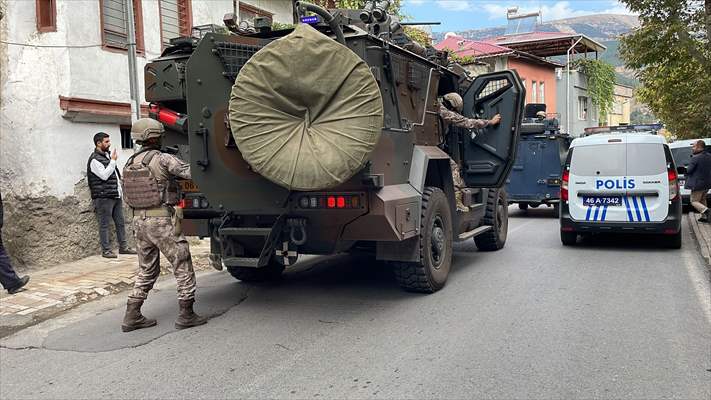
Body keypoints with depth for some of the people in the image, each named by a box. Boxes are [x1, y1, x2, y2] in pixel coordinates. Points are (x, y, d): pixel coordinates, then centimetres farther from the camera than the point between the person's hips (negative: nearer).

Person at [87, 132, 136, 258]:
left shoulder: (107, 155, 19)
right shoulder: (94, 159, -10)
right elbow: (104, 175, -21)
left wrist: (120, 192, 22)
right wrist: (113, 161, -14)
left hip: (116, 196, 9)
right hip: (103, 197, -9)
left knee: (120, 222, 11)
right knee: (104, 224, -2)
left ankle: (123, 247, 18)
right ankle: (106, 250, 3)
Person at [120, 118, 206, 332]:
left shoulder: (129, 164, 11)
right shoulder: (163, 159, -11)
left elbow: (127, 197, 15)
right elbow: (191, 172, -16)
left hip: (139, 221, 7)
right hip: (162, 221, -7)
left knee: (147, 270, 17)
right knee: (183, 267, 3)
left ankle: (132, 316, 15)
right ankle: (186, 314, 4)